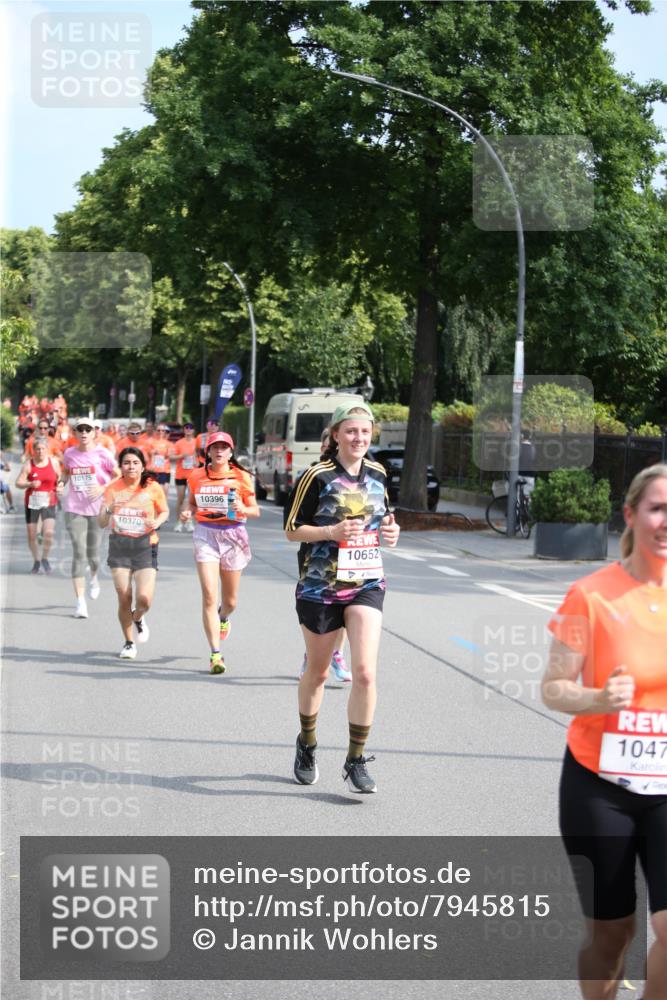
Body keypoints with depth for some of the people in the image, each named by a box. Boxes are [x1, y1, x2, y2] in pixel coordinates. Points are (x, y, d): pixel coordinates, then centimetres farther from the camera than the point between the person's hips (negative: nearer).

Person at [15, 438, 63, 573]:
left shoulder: (54, 462, 0)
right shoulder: (28, 464, -4)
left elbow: (60, 478, 17)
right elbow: (18, 483, -7)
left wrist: (60, 486, -3)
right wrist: (30, 484, -24)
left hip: (49, 502, 0)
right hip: (32, 502, 0)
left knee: (49, 532, -16)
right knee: (31, 535, 5)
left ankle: (45, 558, 8)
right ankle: (36, 561, 27)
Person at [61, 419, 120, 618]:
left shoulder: (102, 454, -5)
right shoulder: (69, 454, 3)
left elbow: (119, 476, -1)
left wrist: (103, 488, -15)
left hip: (97, 508, -1)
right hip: (74, 509, 1)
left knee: (93, 553, 9)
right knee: (78, 552, -9)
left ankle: (94, 579, 46)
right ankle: (80, 602, -10)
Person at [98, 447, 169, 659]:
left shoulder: (153, 488, -2)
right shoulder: (113, 489, 1)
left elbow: (164, 511, 14)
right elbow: (101, 523, 1)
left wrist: (157, 522, -8)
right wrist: (108, 511, -20)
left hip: (145, 546, -1)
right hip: (119, 547, 1)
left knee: (144, 598, -15)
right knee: (124, 599, -1)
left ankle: (138, 618, 23)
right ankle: (129, 642, 22)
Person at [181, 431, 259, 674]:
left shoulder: (241, 477, 1)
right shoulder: (197, 476, 5)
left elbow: (256, 511, 4)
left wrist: (242, 509, -17)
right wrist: (187, 513, -4)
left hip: (233, 535, 1)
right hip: (205, 535, -1)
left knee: (230, 600, 12)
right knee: (209, 596, -14)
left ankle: (223, 617, 51)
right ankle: (215, 654, -13)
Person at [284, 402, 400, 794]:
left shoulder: (377, 474, 6)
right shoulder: (318, 476, -8)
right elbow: (292, 529, -6)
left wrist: (391, 532, -1)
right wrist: (332, 532, -21)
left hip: (367, 584, 3)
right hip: (321, 585, -3)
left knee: (365, 672, -11)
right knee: (317, 672, 12)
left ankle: (356, 760, -1)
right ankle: (307, 745, 36)